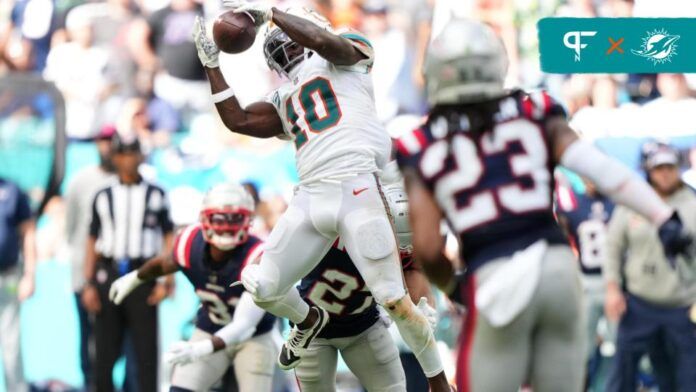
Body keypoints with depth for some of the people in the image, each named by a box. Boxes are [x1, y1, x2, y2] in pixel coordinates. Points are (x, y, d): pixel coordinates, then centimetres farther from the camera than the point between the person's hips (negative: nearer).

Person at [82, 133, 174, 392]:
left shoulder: (155, 195, 5)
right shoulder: (103, 197, 9)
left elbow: (168, 238, 3)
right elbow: (92, 242, 10)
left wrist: (165, 281, -5)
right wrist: (88, 284, 2)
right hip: (108, 274, 2)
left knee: (146, 349, -2)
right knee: (105, 351, 4)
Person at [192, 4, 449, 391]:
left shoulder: (347, 53, 13)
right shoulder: (283, 100, 28)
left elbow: (325, 41, -9)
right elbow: (238, 120, 18)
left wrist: (268, 11, -3)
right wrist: (212, 64, 21)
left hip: (357, 190, -6)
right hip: (311, 197, 6)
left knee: (395, 301, -9)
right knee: (262, 287, 4)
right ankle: (309, 320, 37)